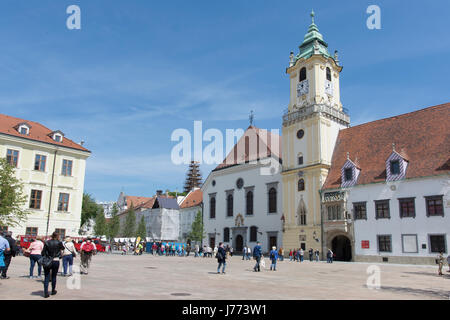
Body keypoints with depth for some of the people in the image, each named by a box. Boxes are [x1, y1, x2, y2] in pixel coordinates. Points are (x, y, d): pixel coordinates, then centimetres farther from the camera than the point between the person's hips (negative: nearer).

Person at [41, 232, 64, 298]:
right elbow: (62, 248, 16)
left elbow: (43, 252, -1)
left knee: (47, 277, 4)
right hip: (55, 261, 0)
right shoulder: (59, 243, -4)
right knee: (54, 276, 13)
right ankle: (53, 291, 25)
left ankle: (46, 292, -4)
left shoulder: (47, 242, -2)